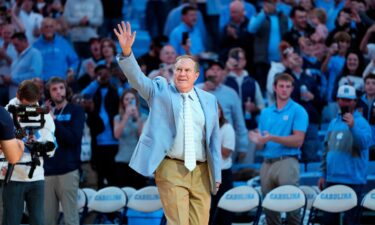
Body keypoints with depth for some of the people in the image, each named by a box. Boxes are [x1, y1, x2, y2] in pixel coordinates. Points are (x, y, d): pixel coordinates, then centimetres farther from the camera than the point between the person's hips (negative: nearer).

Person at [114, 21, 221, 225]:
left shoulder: (208, 100, 12)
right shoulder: (160, 90, 7)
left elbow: (214, 138, 13)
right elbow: (137, 78, -7)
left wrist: (217, 174, 9)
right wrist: (127, 52, -25)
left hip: (201, 171, 3)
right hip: (171, 169, -3)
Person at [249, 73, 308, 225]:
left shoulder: (298, 111, 0)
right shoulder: (266, 113, 17)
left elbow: (298, 140, -9)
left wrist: (272, 138, -17)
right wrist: (258, 141, -7)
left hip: (287, 161, -5)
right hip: (267, 163, 5)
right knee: (269, 207, 5)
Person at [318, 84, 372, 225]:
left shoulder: (361, 123, -3)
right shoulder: (334, 123, 16)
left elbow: (365, 143, -20)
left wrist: (353, 127, -33)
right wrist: (323, 174, 17)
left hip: (353, 180, -6)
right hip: (332, 179, 6)